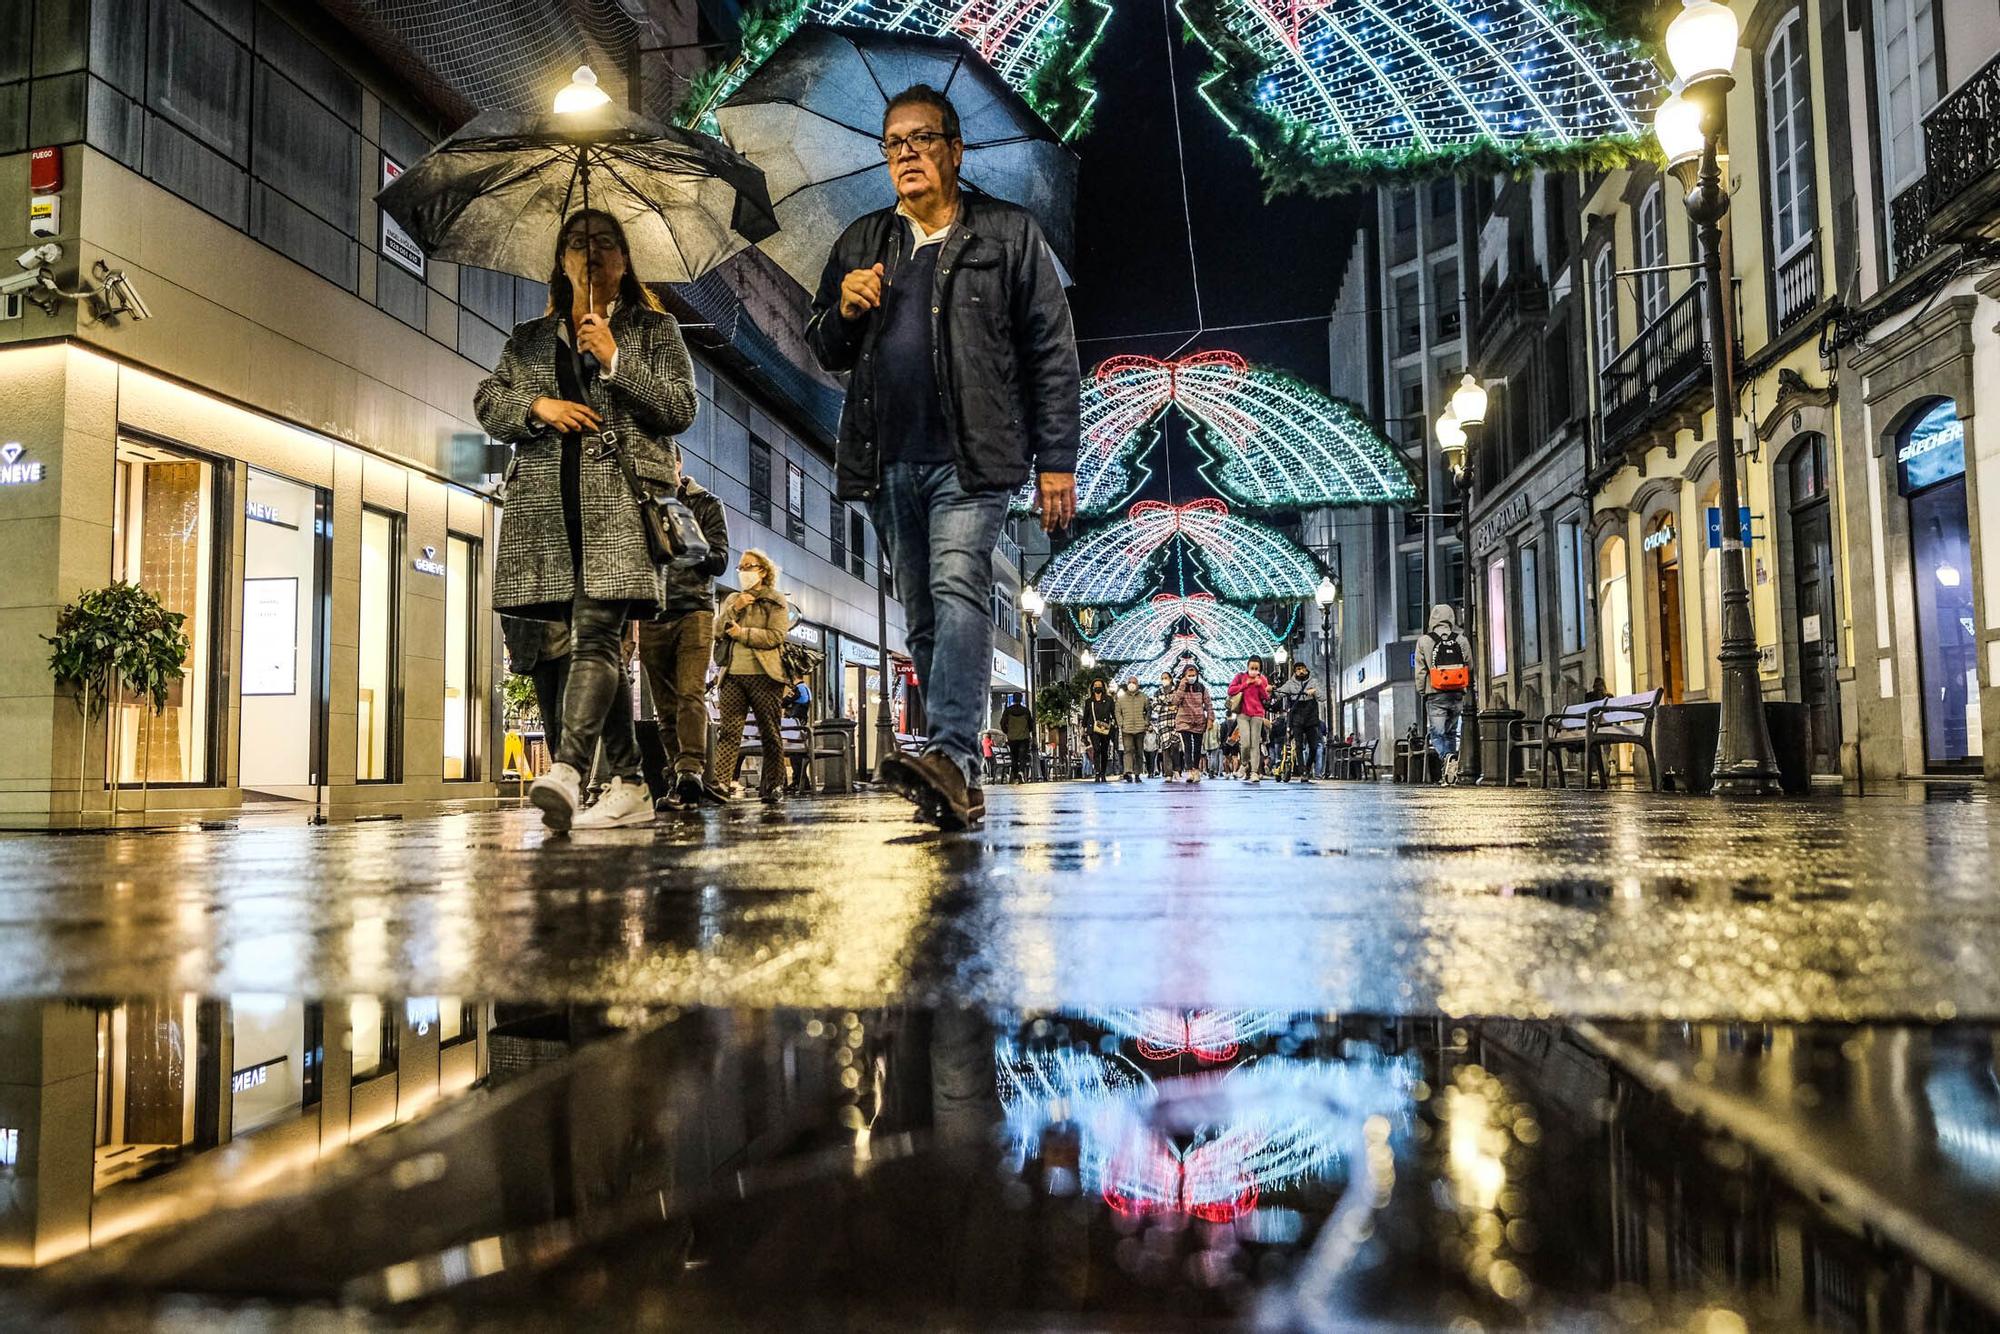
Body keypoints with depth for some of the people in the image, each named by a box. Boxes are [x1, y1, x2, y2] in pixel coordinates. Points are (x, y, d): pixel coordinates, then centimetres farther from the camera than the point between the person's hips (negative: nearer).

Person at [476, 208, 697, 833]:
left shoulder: (654, 329, 15)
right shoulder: (529, 338, 24)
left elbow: (681, 410, 4)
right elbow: (486, 402, 17)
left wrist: (615, 360, -6)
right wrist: (537, 407, -2)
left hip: (620, 500, -4)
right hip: (549, 504, 4)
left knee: (595, 632, -19)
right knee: (599, 640, 1)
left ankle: (566, 771, -33)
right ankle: (629, 786, 4)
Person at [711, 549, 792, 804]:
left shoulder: (776, 601, 7)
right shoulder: (733, 599, 22)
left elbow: (775, 636, -8)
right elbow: (717, 630, 9)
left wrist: (741, 633, -10)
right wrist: (734, 609, -5)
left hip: (764, 674, -3)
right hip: (732, 674, 4)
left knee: (770, 734, 0)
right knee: (728, 732, -6)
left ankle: (773, 787, 3)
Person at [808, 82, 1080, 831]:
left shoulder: (1009, 234, 8)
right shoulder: (861, 244, 20)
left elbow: (1052, 354, 2)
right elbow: (825, 352, 23)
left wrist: (1057, 460, -5)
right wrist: (842, 309, 0)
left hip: (970, 458, -4)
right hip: (888, 462, 5)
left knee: (957, 588, -24)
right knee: (923, 620, 4)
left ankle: (950, 755, -33)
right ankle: (957, 786, 8)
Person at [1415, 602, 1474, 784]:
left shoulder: (1424, 641, -2)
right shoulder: (1462, 640, 4)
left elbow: (1421, 671, 0)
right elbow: (1470, 668, 11)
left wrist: (1421, 694, 8)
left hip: (1435, 695, -3)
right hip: (1457, 694, 3)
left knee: (1437, 733, -1)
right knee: (1452, 733, 13)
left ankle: (1447, 757, -30)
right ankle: (1450, 774, 12)